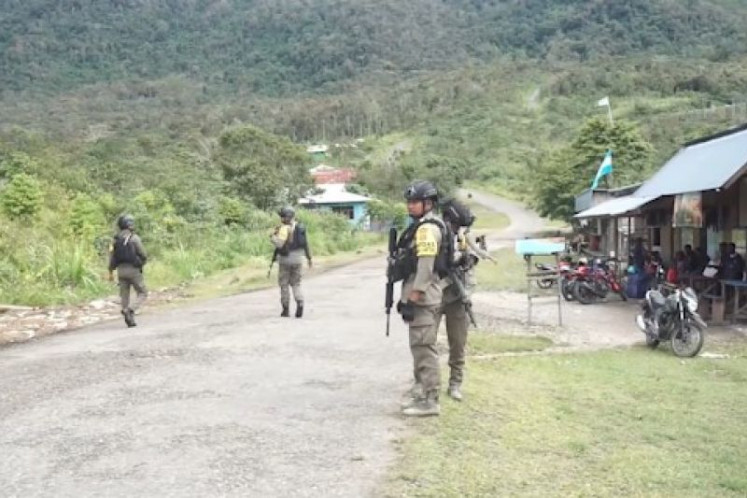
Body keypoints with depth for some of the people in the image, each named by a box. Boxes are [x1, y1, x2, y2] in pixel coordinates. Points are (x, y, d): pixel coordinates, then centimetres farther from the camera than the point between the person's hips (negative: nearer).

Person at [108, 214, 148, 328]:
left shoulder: (116, 239, 7)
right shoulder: (134, 238, -10)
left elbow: (111, 255, 6)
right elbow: (143, 255, -11)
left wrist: (111, 272, 12)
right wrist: (141, 263, 11)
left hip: (121, 270, 5)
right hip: (133, 270, -5)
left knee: (124, 295, 11)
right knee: (142, 294, 5)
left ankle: (129, 320, 9)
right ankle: (129, 310, -16)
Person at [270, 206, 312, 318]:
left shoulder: (282, 228, -14)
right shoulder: (300, 227, 3)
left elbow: (279, 244, -23)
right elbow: (305, 243, 7)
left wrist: (272, 236, -5)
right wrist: (309, 257, 16)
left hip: (285, 259, -4)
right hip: (298, 259, 4)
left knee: (284, 284, 7)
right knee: (296, 283, 14)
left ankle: (286, 309, 10)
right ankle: (300, 302, -9)